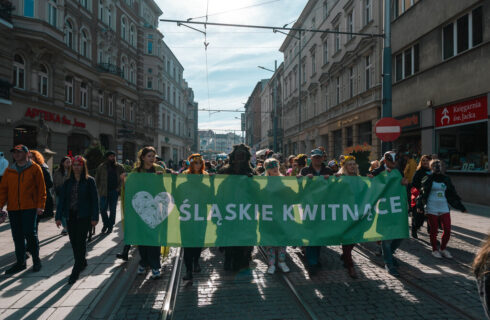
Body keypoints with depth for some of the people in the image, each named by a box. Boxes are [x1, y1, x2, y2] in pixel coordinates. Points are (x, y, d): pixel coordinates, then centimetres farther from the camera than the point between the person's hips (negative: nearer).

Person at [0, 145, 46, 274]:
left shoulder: (35, 168, -1)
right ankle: (20, 262, 20)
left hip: (30, 208, -4)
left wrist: (40, 206, -9)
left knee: (30, 233, -5)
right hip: (13, 208, 4)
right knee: (17, 236, 9)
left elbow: (41, 188, -3)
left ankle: (36, 260, 12)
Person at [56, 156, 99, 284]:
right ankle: (82, 263, 29)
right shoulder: (68, 182, 9)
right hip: (70, 216, 4)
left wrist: (94, 217, -8)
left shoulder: (89, 181, -2)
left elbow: (94, 200, -4)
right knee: (73, 242, 9)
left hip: (84, 216, -4)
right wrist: (58, 216, 3)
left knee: (80, 241, -5)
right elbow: (62, 200, 9)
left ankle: (76, 271, 1)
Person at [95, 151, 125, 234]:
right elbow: (97, 179, 8)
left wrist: (119, 188, -6)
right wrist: (99, 188, 1)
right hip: (104, 192, 0)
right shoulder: (101, 167, 3)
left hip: (114, 192, 0)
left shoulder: (119, 167, 4)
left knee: (112, 210, 6)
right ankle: (105, 224, 22)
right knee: (103, 209, 1)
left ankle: (110, 226, 20)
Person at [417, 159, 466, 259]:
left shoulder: (446, 179, 11)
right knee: (434, 230, 2)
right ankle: (435, 250, 20)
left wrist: (460, 206, 16)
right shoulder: (428, 179, -2)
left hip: (444, 208, 4)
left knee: (447, 230, 2)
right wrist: (419, 205, -17)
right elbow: (423, 193, -6)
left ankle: (443, 249, 22)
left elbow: (452, 193, 16)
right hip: (431, 209, -4)